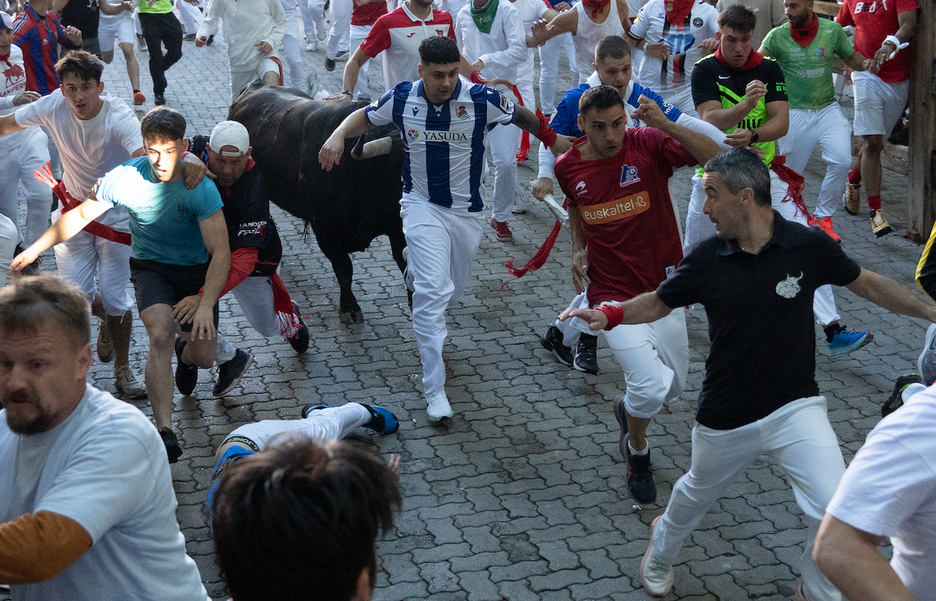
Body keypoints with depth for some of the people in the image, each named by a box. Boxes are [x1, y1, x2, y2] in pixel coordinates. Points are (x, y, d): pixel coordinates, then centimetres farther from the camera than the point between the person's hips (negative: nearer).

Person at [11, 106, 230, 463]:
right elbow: (81, 215, 0)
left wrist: (206, 303, -38)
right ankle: (164, 431, -30)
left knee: (203, 359, -4)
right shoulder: (125, 178, -16)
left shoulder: (201, 189, -22)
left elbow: (221, 253, -25)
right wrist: (34, 249, 4)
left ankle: (185, 357, 37)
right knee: (161, 335, -28)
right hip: (150, 267, 0)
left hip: (196, 270, 0)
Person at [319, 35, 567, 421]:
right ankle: (434, 389, -13)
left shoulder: (482, 100, -15)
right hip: (422, 205, -2)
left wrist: (552, 140, 3)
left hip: (466, 211, 2)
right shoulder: (402, 99, -11)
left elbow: (522, 116, 4)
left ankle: (416, 268, 54)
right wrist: (339, 134, -11)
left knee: (451, 293, 16)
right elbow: (365, 117, 7)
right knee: (434, 291, -19)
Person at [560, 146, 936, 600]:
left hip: (795, 408, -1)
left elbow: (869, 285, 3)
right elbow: (658, 303, 5)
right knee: (696, 496, 22)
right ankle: (660, 554, 55)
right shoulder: (706, 260, -9)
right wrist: (609, 314, -13)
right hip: (725, 418, 1)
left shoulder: (809, 246, -11)